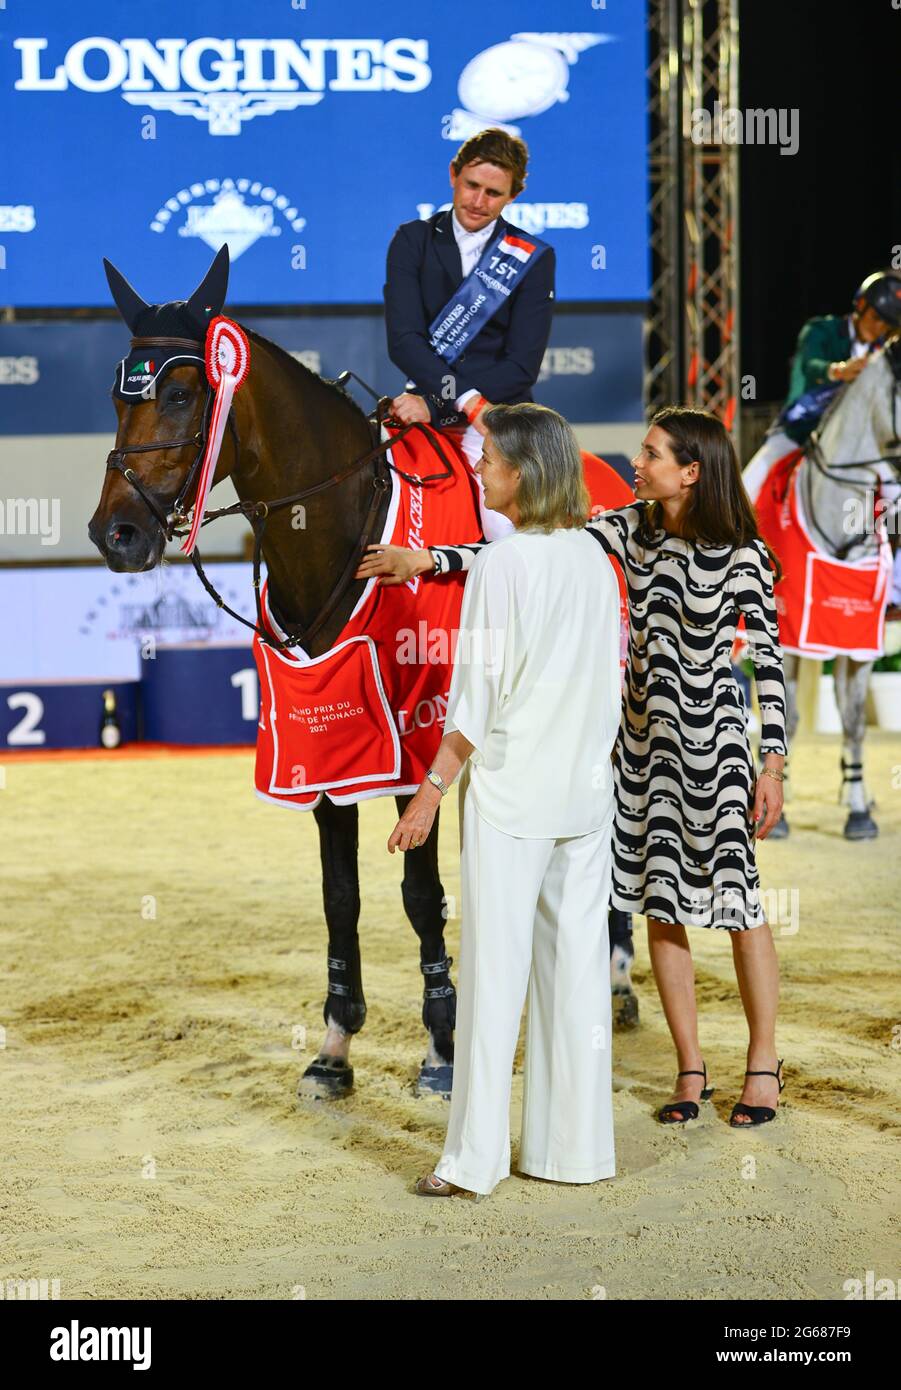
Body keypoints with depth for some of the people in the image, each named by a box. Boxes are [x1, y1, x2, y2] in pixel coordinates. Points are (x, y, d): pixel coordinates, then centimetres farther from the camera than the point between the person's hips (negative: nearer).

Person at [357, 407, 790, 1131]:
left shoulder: (740, 551, -11)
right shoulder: (631, 526, 2)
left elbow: (769, 657, -10)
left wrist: (773, 765, -12)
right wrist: (427, 559, -5)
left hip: (715, 739, -5)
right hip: (646, 737, 5)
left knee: (739, 903, -1)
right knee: (662, 905, 6)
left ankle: (763, 1064, 16)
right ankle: (691, 1067, 17)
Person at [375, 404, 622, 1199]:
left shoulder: (502, 564, -12)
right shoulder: (595, 559, 7)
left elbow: (477, 694, -13)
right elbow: (609, 685, 11)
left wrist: (433, 791, -8)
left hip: (511, 791, -6)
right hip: (587, 789, 6)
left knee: (495, 970, -1)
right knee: (578, 965, 9)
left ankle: (476, 1157, 2)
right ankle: (577, 1147, 14)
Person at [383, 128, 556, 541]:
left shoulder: (534, 259, 5)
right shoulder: (413, 240, 8)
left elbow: (522, 365, -4)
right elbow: (403, 339, -5)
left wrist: (435, 404, -15)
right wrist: (467, 399, -19)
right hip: (424, 407, 2)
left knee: (509, 535, -23)